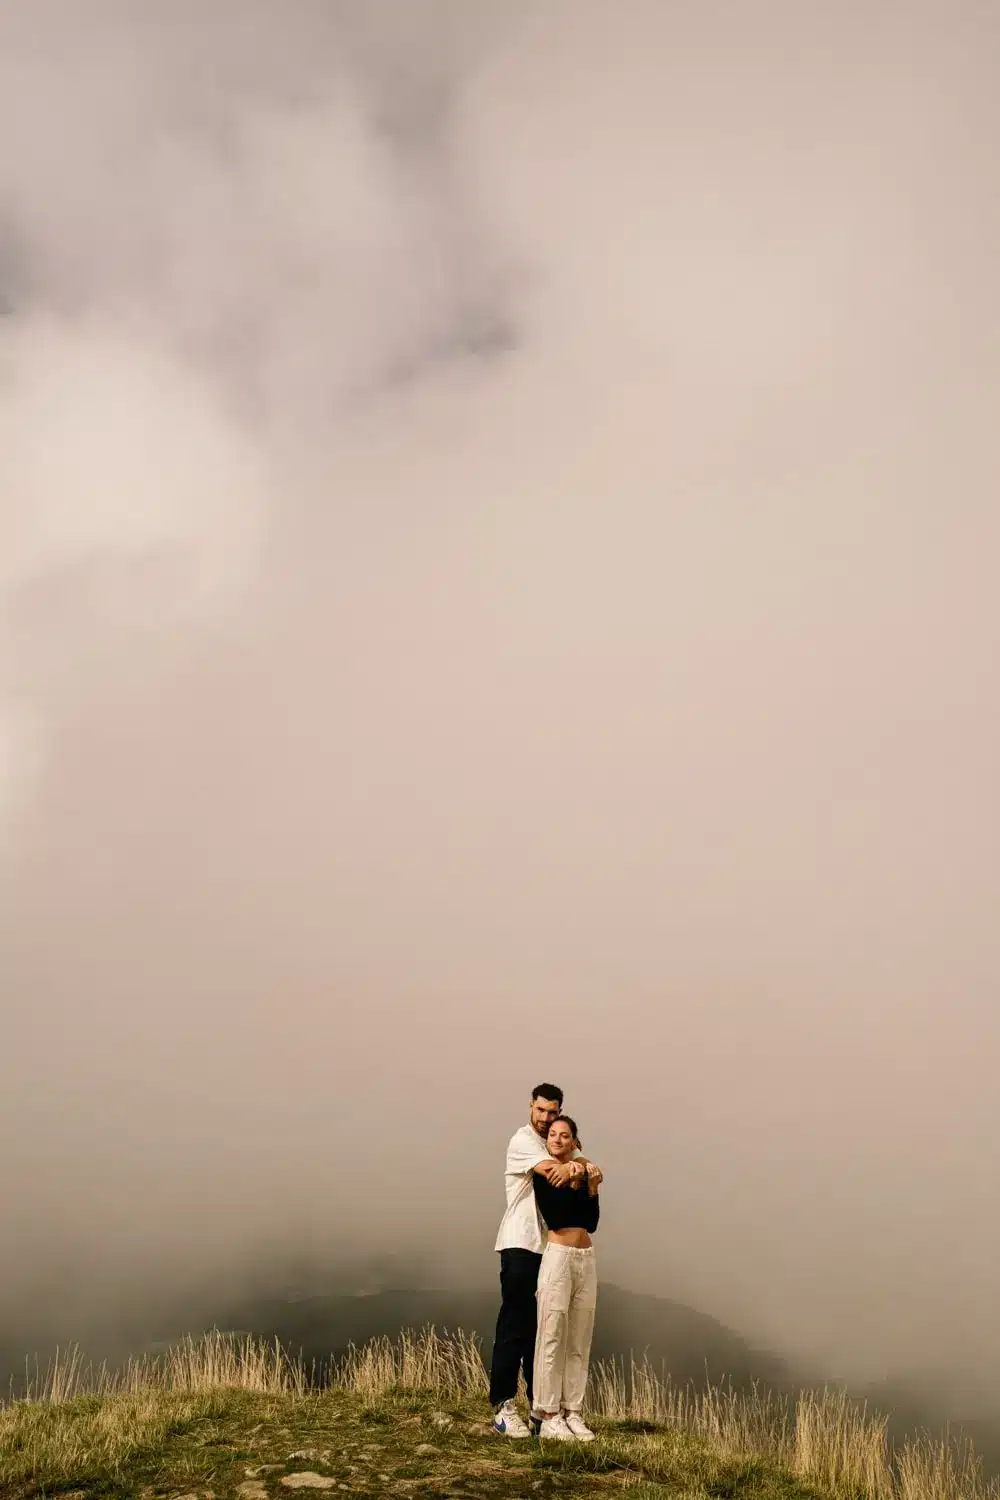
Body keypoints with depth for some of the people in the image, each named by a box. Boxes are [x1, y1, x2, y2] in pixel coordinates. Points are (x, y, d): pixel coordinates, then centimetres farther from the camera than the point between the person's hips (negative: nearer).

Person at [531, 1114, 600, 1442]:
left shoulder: (584, 1174, 12)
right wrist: (572, 1185, -12)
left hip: (585, 1259, 6)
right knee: (552, 1337, -6)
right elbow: (554, 1219, -13)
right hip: (558, 1256, -6)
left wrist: (592, 1190, 2)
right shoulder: (543, 1175, -3)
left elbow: (592, 1223, 10)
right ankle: (547, 1416, 0)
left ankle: (572, 1412, 14)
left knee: (579, 1341, 8)